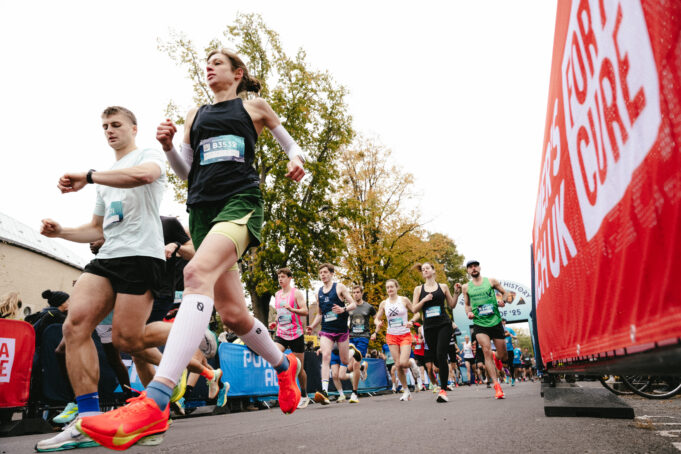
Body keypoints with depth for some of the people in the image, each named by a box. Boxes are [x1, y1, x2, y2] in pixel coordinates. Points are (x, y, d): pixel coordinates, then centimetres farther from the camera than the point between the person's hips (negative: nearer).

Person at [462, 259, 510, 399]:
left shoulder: (491, 281, 5)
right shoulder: (466, 287, 6)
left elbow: (504, 292, 17)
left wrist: (502, 300, -4)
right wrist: (469, 313, -4)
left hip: (496, 321, 1)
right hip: (480, 324, -1)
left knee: (503, 356, 6)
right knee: (487, 352, -18)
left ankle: (492, 363, 44)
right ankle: (497, 386, -13)